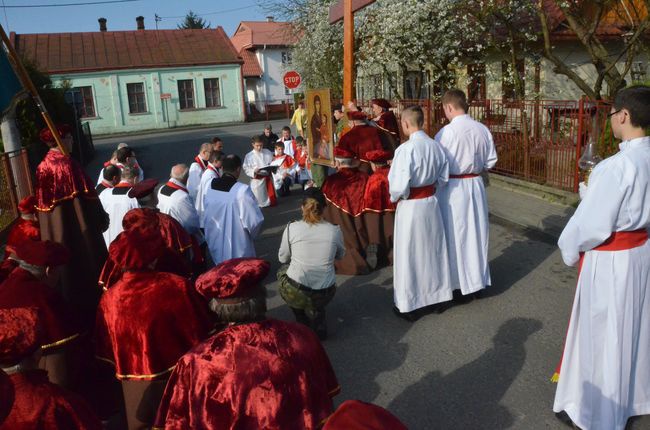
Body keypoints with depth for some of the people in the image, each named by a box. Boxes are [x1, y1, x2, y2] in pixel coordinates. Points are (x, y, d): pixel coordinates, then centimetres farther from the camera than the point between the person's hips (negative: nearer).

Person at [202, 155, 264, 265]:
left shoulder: (210, 186, -7)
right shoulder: (242, 190, -25)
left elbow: (206, 216, 5)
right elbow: (255, 220, -22)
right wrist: (252, 234, -2)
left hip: (215, 245, 5)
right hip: (238, 250, -5)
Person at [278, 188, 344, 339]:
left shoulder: (292, 228, -10)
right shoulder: (334, 230, -7)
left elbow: (282, 258, 5)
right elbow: (340, 255, 12)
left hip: (294, 294, -3)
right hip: (325, 294, 3)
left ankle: (303, 323, 32)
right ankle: (317, 323, 23)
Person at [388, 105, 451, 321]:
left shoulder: (406, 149, -22)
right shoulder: (435, 146, -3)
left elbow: (399, 186, -23)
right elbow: (443, 177, 6)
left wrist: (395, 197, -4)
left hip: (410, 206, -6)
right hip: (431, 202, 6)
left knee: (410, 255, 8)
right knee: (433, 250, 20)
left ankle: (409, 305, 21)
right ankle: (438, 296, 35)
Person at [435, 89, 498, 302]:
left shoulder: (446, 132, -18)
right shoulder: (483, 129, -2)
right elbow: (491, 161, 6)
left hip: (453, 188, -5)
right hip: (476, 185, 5)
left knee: (456, 236, 7)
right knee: (476, 233, 16)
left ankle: (460, 286, 18)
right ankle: (477, 282, 29)